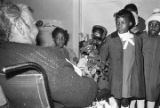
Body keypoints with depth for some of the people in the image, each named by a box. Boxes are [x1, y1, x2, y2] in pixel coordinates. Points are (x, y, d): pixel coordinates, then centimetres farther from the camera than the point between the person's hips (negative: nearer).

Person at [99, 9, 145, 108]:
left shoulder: (137, 39, 6)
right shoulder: (110, 39, 0)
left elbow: (139, 60, 10)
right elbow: (102, 58, 6)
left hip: (131, 81, 2)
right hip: (116, 80, -1)